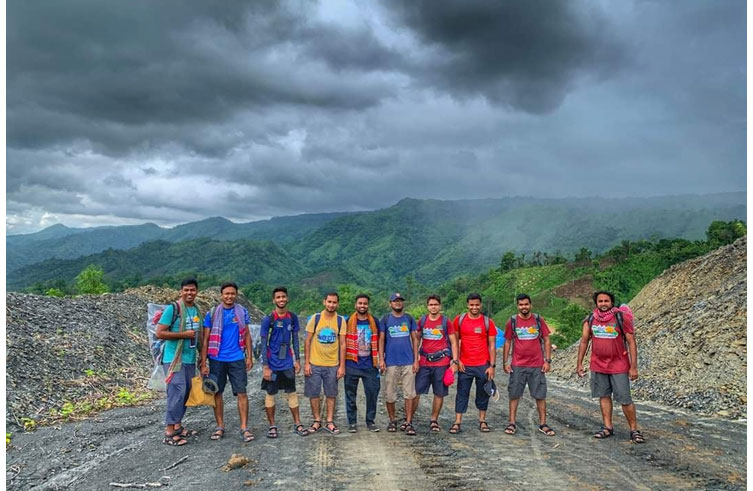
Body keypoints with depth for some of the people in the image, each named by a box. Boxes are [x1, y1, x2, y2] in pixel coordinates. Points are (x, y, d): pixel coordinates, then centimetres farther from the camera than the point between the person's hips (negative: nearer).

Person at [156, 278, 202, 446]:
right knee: (177, 392, -10)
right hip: (174, 358, -7)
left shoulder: (197, 310, 10)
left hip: (190, 359, 7)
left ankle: (177, 426, 24)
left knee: (186, 392, 12)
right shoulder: (172, 308, -10)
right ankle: (169, 433, -3)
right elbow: (160, 333, -14)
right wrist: (184, 334, -16)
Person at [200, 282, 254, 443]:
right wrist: (203, 363, -4)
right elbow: (205, 340, 0)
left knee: (241, 393, -2)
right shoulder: (212, 313, -1)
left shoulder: (242, 312, 4)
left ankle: (244, 428, 4)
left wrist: (249, 356, 4)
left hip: (237, 359, 0)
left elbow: (247, 335, 10)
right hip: (217, 359, 0)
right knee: (217, 393, 8)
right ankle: (220, 427, 21)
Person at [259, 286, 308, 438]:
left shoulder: (293, 317, 3)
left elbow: (295, 340, 9)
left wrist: (297, 360, 4)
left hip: (288, 363, 3)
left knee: (292, 392, 7)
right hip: (272, 363, -3)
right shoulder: (268, 319, -8)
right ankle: (272, 426, 17)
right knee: (270, 394, 6)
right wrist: (265, 367, -12)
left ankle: (297, 424, 15)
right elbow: (263, 344, -8)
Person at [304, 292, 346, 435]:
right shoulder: (315, 318, -3)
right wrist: (306, 363, -5)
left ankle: (330, 422, 20)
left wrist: (342, 366, -3)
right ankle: (317, 421, 20)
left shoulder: (341, 320, -1)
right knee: (314, 394, 5)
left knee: (331, 394, 8)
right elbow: (307, 341, 0)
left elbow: (342, 344, 0)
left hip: (333, 365, 1)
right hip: (314, 364, -1)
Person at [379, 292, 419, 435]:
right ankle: (392, 421, 20)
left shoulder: (409, 319, 9)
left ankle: (408, 423, 5)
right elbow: (381, 340, 3)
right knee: (390, 394, 5)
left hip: (408, 362, 1)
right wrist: (381, 359, -6)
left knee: (409, 394, -1)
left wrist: (416, 360, 1)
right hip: (391, 363, -1)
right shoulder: (385, 319, 5)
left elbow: (415, 339, 8)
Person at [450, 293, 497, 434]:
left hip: (483, 365, 0)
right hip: (465, 365, 0)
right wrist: (457, 360, -2)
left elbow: (492, 345, 1)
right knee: (462, 393, 3)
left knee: (483, 393, 9)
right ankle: (457, 422, 6)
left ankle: (482, 421, 21)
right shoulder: (459, 320, 2)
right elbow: (455, 341, 6)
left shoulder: (488, 322, 0)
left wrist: (492, 365, -4)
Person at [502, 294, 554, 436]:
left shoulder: (538, 320, 2)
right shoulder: (512, 321, 1)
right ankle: (512, 423, 12)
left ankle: (543, 424, 15)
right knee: (514, 394, 3)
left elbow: (546, 340, 5)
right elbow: (507, 343, 6)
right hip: (517, 366, 0)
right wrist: (505, 362, 1)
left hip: (537, 365, 0)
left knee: (540, 395, 5)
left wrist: (547, 360, -3)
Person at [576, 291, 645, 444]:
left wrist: (634, 367, -13)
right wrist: (579, 363, 6)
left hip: (619, 366, -4)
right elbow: (584, 341, 7)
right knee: (604, 396, 10)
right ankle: (607, 427, 19)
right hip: (598, 366, 4)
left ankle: (634, 430, 10)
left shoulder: (621, 318, -10)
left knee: (625, 399, -2)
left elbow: (631, 342, -9)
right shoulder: (590, 320, 0)